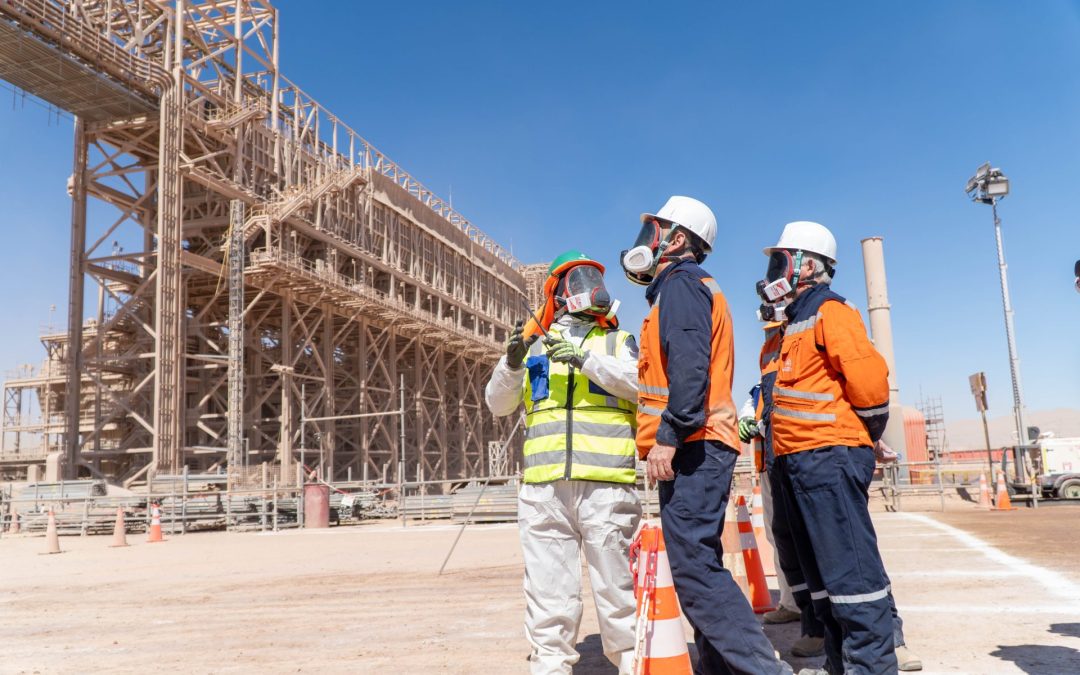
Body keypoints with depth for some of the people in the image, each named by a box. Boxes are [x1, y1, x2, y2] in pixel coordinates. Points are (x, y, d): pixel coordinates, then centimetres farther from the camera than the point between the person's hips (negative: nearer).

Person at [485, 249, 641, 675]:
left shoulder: (618, 342, 14)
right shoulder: (535, 348, 19)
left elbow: (640, 384, -5)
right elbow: (497, 403, 14)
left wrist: (586, 359, -15)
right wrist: (512, 362, -4)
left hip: (606, 483, -2)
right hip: (542, 485, 2)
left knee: (617, 583, 1)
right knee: (548, 587, 5)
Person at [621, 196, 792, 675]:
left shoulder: (680, 283, -5)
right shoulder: (694, 286, 25)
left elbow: (690, 365, -20)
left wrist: (668, 435, -23)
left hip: (691, 447, -10)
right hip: (699, 446, 10)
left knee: (693, 566, -13)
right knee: (699, 563, 11)